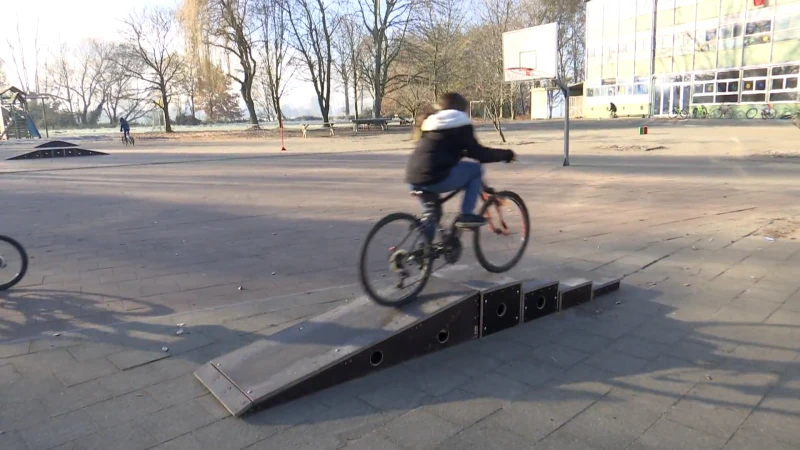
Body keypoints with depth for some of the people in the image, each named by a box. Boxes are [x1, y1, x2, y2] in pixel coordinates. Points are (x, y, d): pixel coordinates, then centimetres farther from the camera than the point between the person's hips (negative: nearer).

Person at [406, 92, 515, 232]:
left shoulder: (429, 122, 25)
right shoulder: (460, 124, 4)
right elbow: (479, 153, 3)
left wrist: (462, 153, 50)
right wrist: (506, 154, 15)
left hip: (414, 179, 7)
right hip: (435, 178, -7)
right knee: (475, 169, 12)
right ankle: (466, 215, 7)